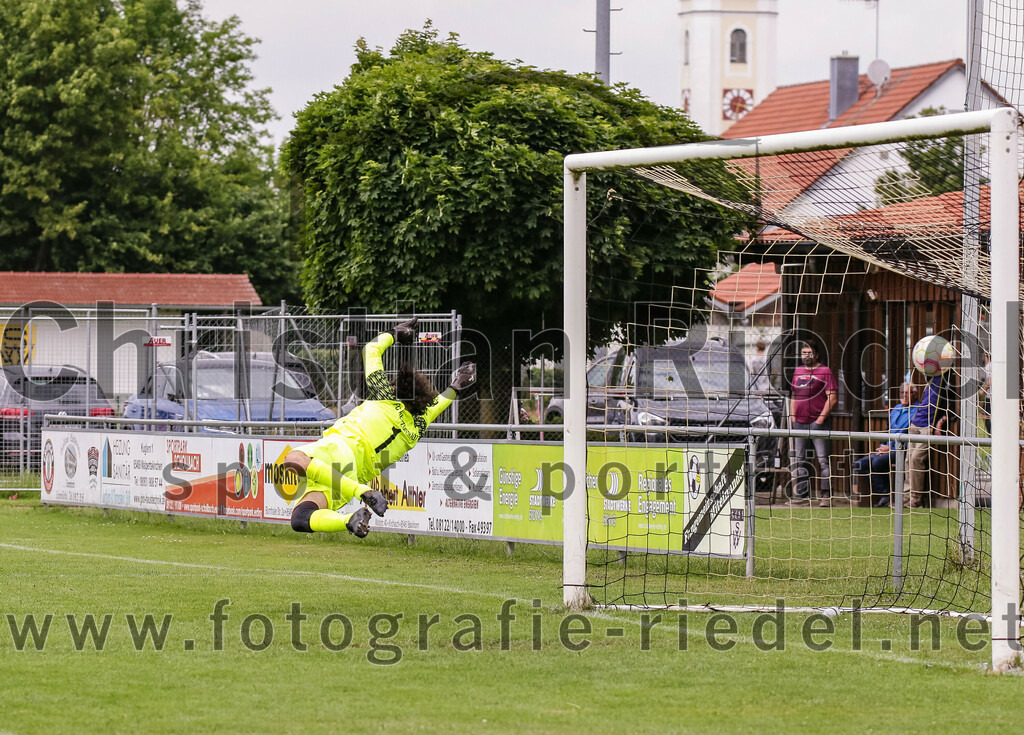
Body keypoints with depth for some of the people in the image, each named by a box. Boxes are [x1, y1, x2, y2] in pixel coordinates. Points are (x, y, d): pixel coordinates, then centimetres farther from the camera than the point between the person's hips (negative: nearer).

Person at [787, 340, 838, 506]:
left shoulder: (825, 372, -4)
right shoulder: (798, 372, 16)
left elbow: (832, 398, -9)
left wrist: (820, 419, -13)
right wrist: (793, 418, 10)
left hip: (818, 423, -7)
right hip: (799, 423, 7)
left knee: (823, 460, -7)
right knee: (799, 460, 9)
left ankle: (825, 495, -7)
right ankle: (802, 494, 15)